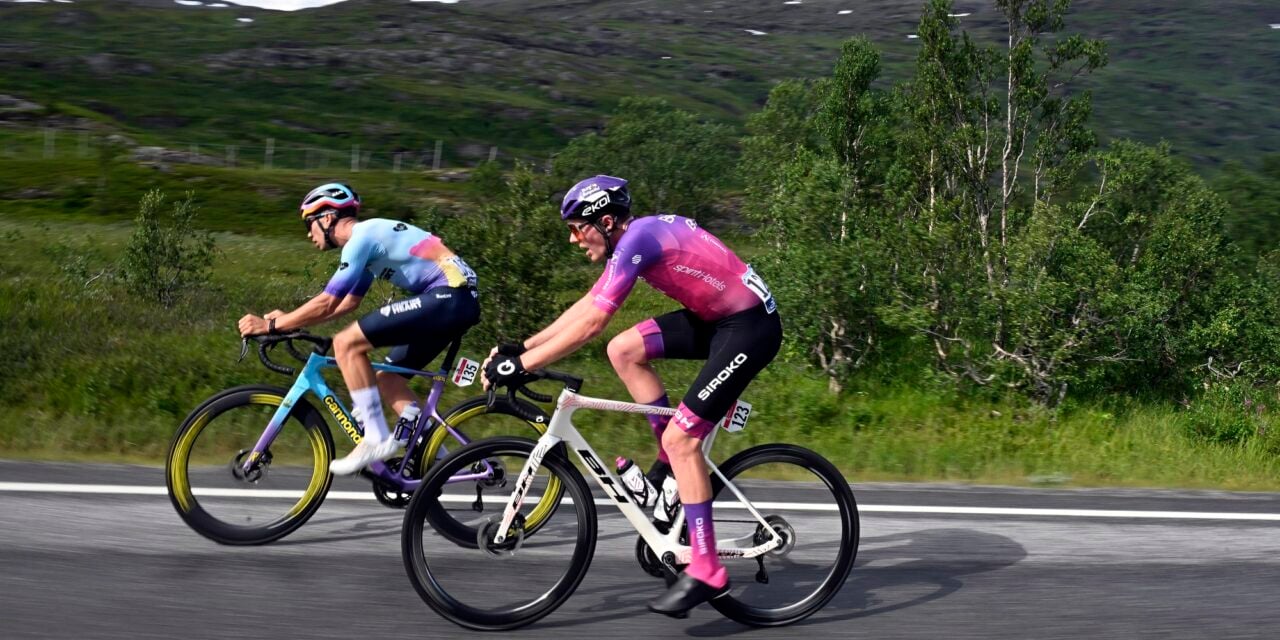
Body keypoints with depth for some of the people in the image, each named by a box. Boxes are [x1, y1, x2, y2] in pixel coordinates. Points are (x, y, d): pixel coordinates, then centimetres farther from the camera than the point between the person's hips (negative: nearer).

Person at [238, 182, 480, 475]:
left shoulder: (362, 237, -8)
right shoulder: (369, 236, 22)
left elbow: (327, 303, -13)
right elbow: (348, 302, 31)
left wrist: (271, 325, -5)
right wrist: (289, 318, 28)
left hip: (448, 297, -10)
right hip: (461, 301, 10)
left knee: (346, 343, -11)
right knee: (387, 378, 17)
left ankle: (376, 439, -9)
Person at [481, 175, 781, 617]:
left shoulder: (637, 239, -20)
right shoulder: (635, 237, 9)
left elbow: (589, 324, -25)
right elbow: (586, 305, 14)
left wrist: (520, 365, -22)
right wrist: (521, 347, 9)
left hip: (749, 327, -9)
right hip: (717, 317, 9)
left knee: (680, 437, -12)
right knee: (623, 350, 4)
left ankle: (706, 572, -10)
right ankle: (674, 458, 15)